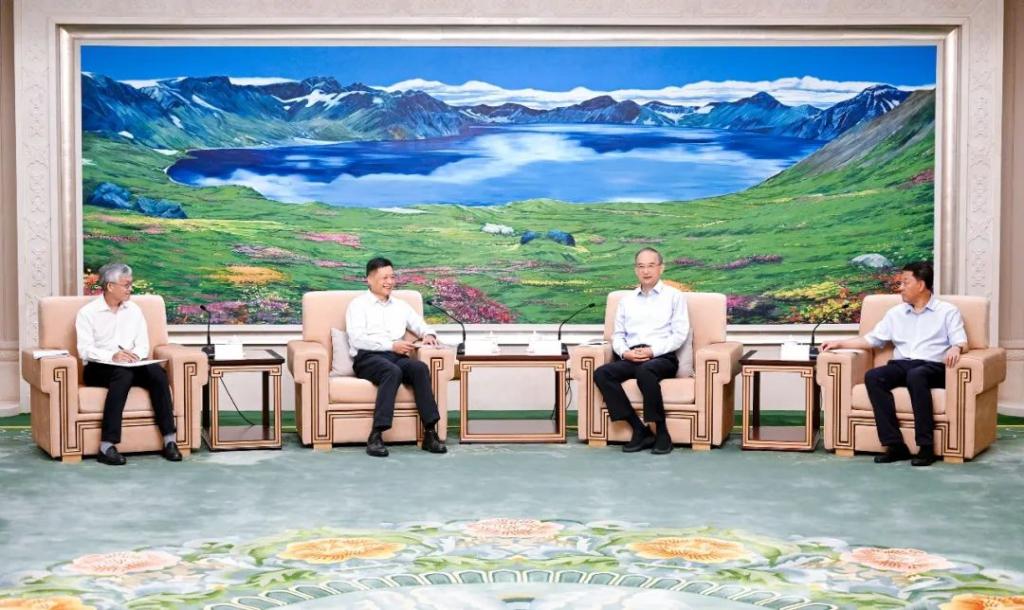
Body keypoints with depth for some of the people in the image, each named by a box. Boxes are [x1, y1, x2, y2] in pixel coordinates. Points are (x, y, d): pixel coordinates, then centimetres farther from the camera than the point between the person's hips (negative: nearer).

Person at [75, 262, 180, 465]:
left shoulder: (134, 310, 12)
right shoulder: (88, 312, -1)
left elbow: (143, 345, 8)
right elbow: (85, 350, -12)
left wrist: (135, 355, -16)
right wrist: (112, 356, -28)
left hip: (130, 366, 4)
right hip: (98, 368, -4)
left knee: (157, 371, -27)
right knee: (124, 374, -37)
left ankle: (169, 440, -30)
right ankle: (107, 446, -40)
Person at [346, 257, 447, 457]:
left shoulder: (401, 306, 25)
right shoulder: (358, 305, 9)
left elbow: (422, 326, 26)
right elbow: (357, 339, -5)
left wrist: (429, 335, 0)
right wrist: (392, 345, -13)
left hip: (397, 357, 4)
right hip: (367, 358, -4)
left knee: (420, 367, -30)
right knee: (392, 371, -38)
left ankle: (430, 433, -34)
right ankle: (376, 436, -41)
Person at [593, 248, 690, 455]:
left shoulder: (674, 296, 9)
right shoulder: (626, 300, 22)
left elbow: (680, 334, 0)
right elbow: (617, 335, 17)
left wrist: (652, 351, -13)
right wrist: (624, 352, -6)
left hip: (662, 358, -4)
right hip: (631, 358, 4)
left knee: (645, 371, -40)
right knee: (601, 374, -27)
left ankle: (662, 433, -26)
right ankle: (640, 430, -23)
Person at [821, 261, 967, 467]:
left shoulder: (947, 311, 11)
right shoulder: (895, 313, 22)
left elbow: (961, 342, 0)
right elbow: (871, 340, 23)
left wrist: (955, 348, -24)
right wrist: (839, 343, 13)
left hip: (932, 367, -4)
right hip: (901, 365, 4)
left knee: (916, 375, -40)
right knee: (872, 376, -29)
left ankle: (926, 446, -36)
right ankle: (895, 444, -32)